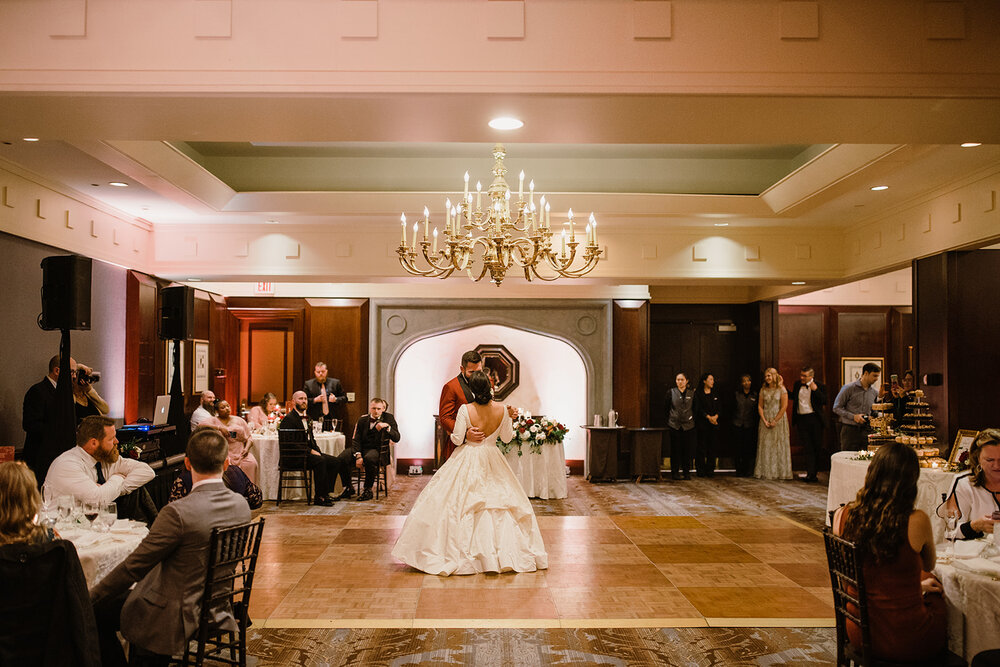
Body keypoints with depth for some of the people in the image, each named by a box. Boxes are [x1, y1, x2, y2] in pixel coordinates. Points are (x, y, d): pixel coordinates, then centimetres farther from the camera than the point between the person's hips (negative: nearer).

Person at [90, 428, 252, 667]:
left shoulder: (178, 513, -27)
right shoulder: (241, 505, -6)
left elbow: (134, 566, -19)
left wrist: (90, 597, -6)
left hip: (177, 617, -8)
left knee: (95, 612, 10)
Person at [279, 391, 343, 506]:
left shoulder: (307, 418, 21)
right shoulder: (289, 419, -9)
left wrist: (317, 451, 4)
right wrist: (311, 451, -20)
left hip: (310, 452, 9)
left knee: (335, 461, -6)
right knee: (320, 461, -32)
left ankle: (326, 493, -4)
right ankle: (319, 497, -26)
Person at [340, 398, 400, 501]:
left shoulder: (388, 418, 2)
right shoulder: (362, 420, 10)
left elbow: (396, 438, -6)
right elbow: (355, 439, 4)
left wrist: (387, 427, -24)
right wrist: (358, 456, -13)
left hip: (377, 449, -3)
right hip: (361, 449, 3)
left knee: (369, 458, -38)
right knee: (342, 458, -23)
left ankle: (368, 490, -19)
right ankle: (348, 488, -1)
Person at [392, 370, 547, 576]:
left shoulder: (465, 410, -16)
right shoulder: (501, 409, -9)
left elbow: (457, 439, -11)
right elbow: (507, 437, 3)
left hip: (468, 462, -2)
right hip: (492, 461, 3)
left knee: (458, 504, 6)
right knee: (500, 502, 11)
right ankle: (504, 553, 11)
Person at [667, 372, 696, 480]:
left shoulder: (692, 393, 6)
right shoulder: (672, 392, 3)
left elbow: (695, 408, 10)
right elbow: (666, 408, 6)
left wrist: (693, 420, 4)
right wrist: (668, 421, 3)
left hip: (688, 425, 1)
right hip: (674, 425, -1)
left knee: (687, 449, 1)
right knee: (675, 449, 1)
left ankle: (686, 472, 12)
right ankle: (675, 472, 10)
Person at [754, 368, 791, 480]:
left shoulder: (781, 389, -3)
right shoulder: (763, 390, 8)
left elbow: (784, 407, -8)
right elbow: (760, 406, 6)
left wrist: (775, 421, -12)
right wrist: (764, 420, -6)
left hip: (778, 421, -3)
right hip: (765, 421, 3)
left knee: (779, 445, -1)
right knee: (765, 445, 2)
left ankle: (780, 472, 5)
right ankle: (765, 472, 6)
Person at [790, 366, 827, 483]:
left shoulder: (819, 386, -2)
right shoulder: (797, 384, 11)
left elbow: (824, 401, -12)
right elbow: (793, 397, 27)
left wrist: (815, 390, -20)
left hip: (814, 419, -3)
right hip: (801, 419, 3)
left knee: (817, 447, 4)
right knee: (807, 447, -1)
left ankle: (813, 473, 17)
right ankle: (810, 473, -6)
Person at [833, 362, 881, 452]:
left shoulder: (875, 392, 10)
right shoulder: (849, 388, -5)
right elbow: (836, 408, -6)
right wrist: (853, 416, -15)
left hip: (866, 431, 4)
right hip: (850, 430, -4)